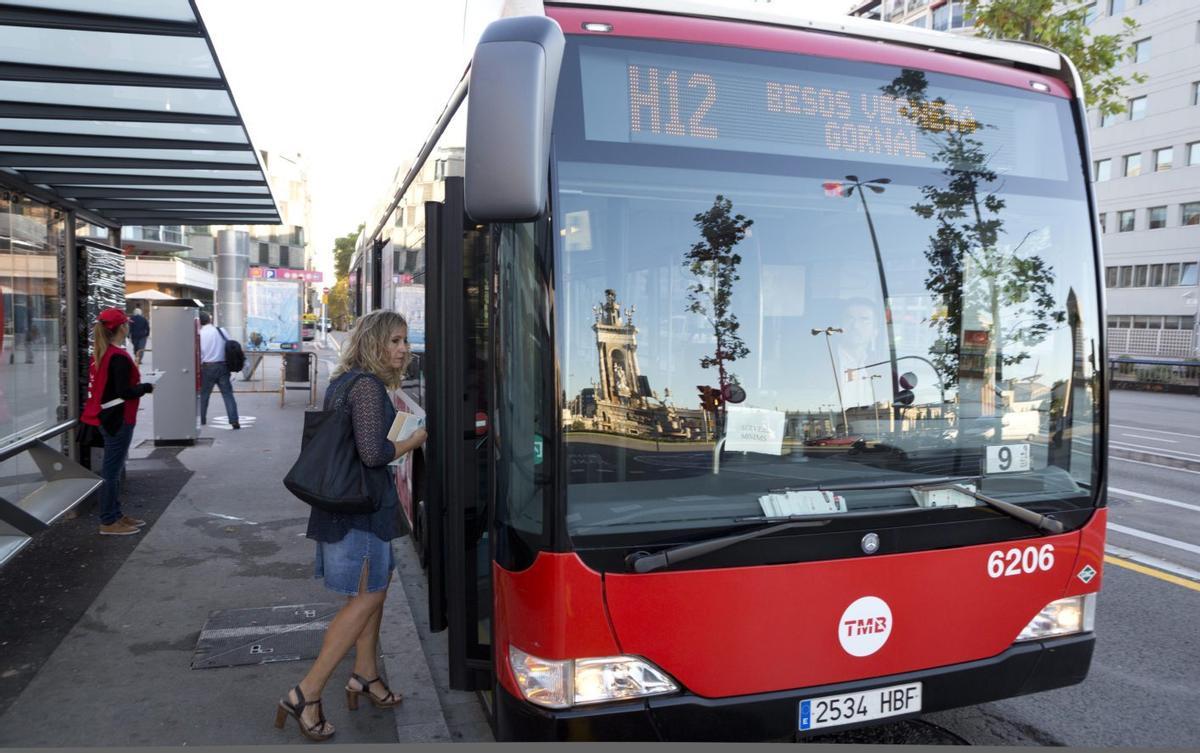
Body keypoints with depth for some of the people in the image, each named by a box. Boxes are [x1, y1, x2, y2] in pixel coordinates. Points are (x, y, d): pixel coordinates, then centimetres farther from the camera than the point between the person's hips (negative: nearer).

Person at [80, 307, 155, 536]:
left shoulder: (99, 354, 9)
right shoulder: (119, 357, -19)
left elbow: (107, 385, 14)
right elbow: (124, 392, -22)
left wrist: (133, 373, 10)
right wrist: (147, 387, -8)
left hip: (106, 417, 10)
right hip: (118, 419, -10)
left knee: (112, 468, 16)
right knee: (112, 470, -3)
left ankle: (116, 515, 25)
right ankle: (109, 522, 4)